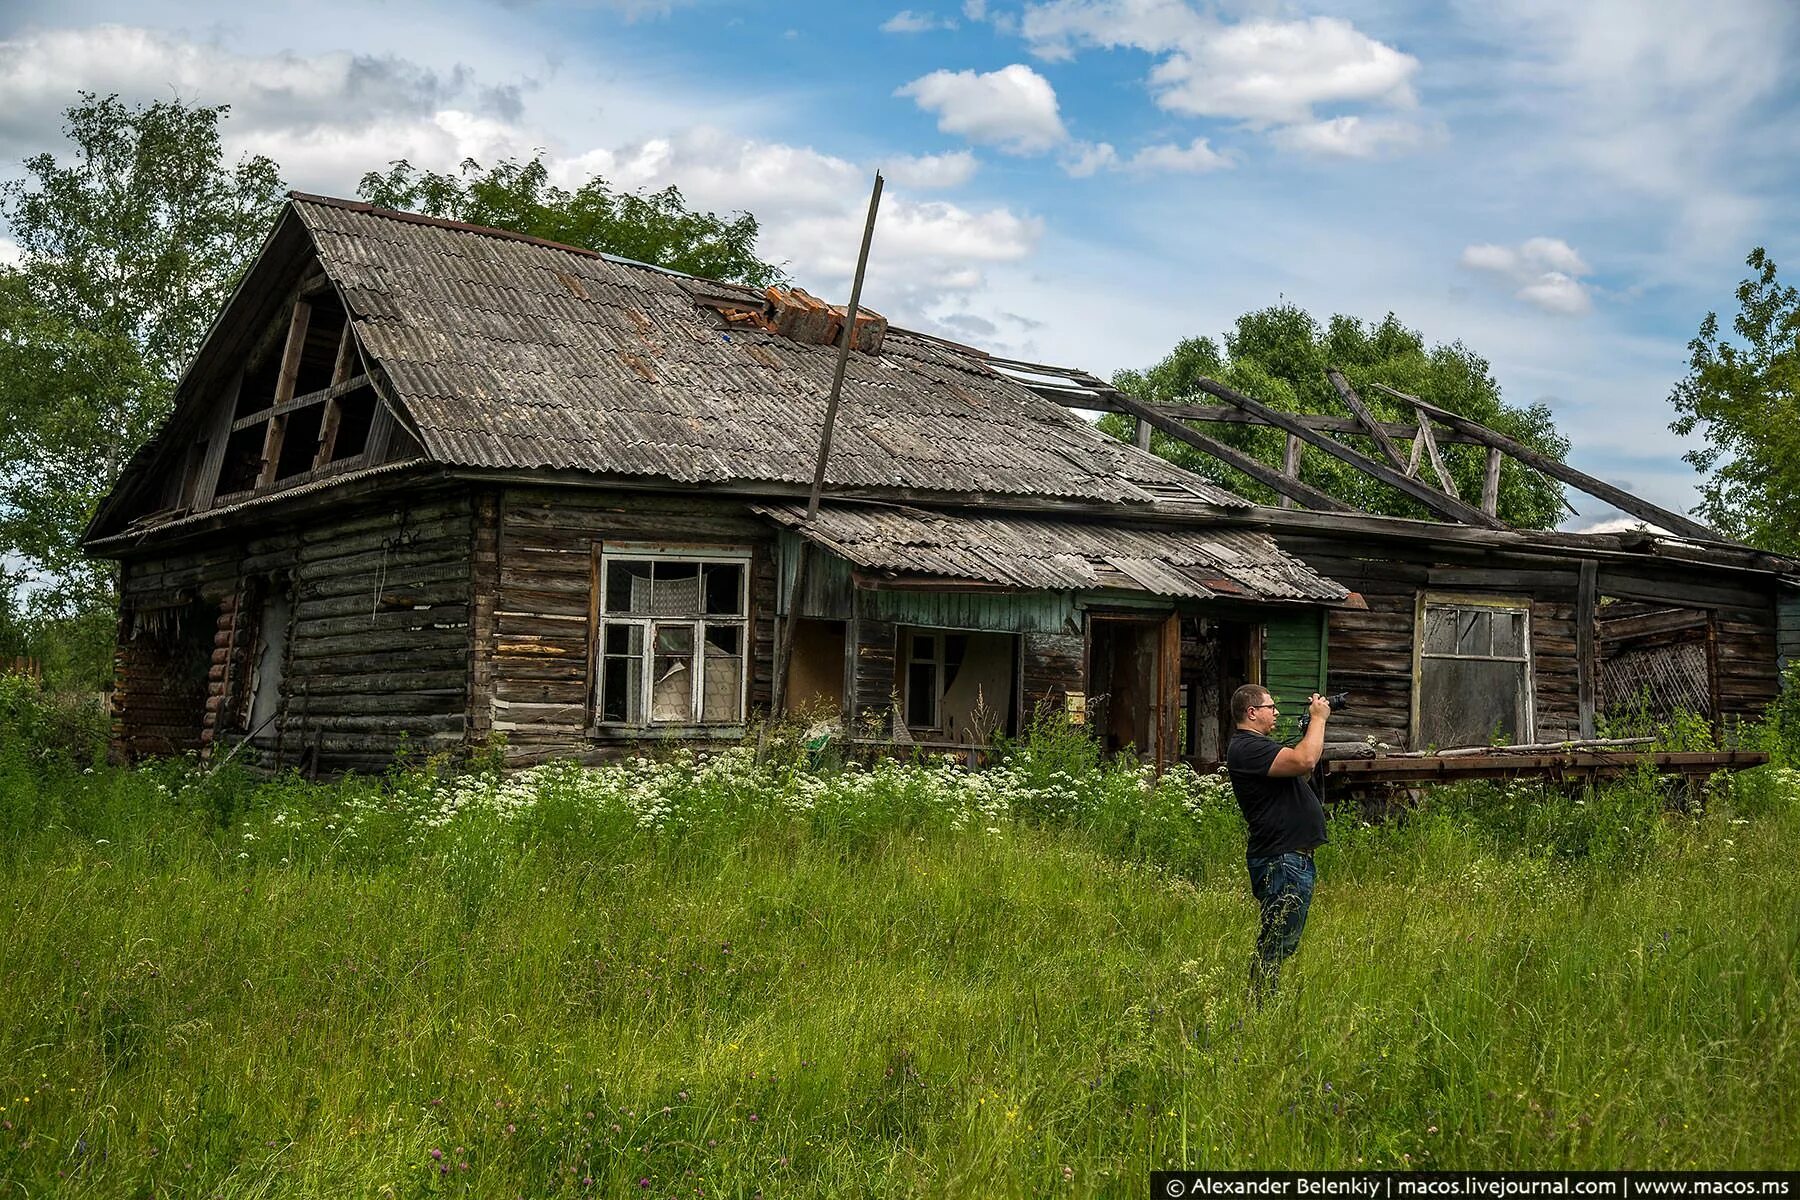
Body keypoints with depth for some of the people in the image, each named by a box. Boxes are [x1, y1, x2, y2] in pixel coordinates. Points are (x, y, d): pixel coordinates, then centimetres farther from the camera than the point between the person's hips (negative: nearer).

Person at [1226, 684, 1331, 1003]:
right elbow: (1304, 760, -26)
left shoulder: (1259, 745, 20)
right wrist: (1319, 718, -12)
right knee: (1274, 947, -9)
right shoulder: (1246, 748, -16)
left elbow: (1300, 772, 28)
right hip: (1280, 862, -11)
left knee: (1284, 945, 16)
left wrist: (1317, 724, 18)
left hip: (1295, 859, 11)